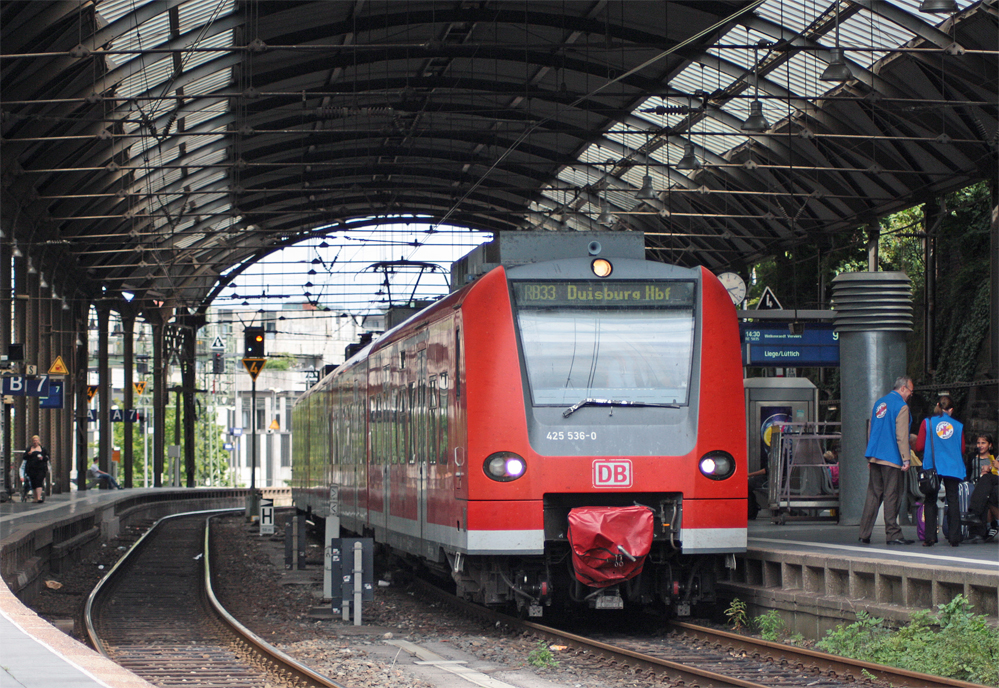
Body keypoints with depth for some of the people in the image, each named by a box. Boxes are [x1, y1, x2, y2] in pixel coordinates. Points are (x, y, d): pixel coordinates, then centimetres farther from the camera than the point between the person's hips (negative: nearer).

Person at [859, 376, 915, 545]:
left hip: (875, 457, 7)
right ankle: (893, 534, -2)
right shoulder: (901, 407, -8)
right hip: (892, 459, -7)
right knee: (891, 496, -3)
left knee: (873, 495, 7)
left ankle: (864, 534, 5)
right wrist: (906, 459, -11)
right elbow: (901, 436, -13)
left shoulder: (879, 403, 17)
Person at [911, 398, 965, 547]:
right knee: (953, 500, 5)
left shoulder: (927, 423, -2)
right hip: (953, 468, 1)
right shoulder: (958, 426, 2)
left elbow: (919, 446, -3)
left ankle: (929, 538, -3)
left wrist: (912, 444, 19)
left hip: (932, 467, -1)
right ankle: (954, 538, 2)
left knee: (930, 501, 4)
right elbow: (962, 449, 8)